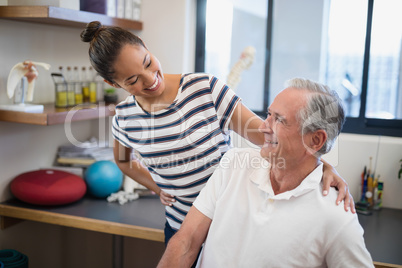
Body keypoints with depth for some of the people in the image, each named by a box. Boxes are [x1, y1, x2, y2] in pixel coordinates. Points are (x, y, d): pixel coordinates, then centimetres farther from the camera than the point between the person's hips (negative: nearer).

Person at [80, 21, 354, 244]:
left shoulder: (205, 88, -15)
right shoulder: (125, 118, -6)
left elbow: (263, 131, -17)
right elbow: (124, 160, 16)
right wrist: (159, 189, 3)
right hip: (181, 225, 2)